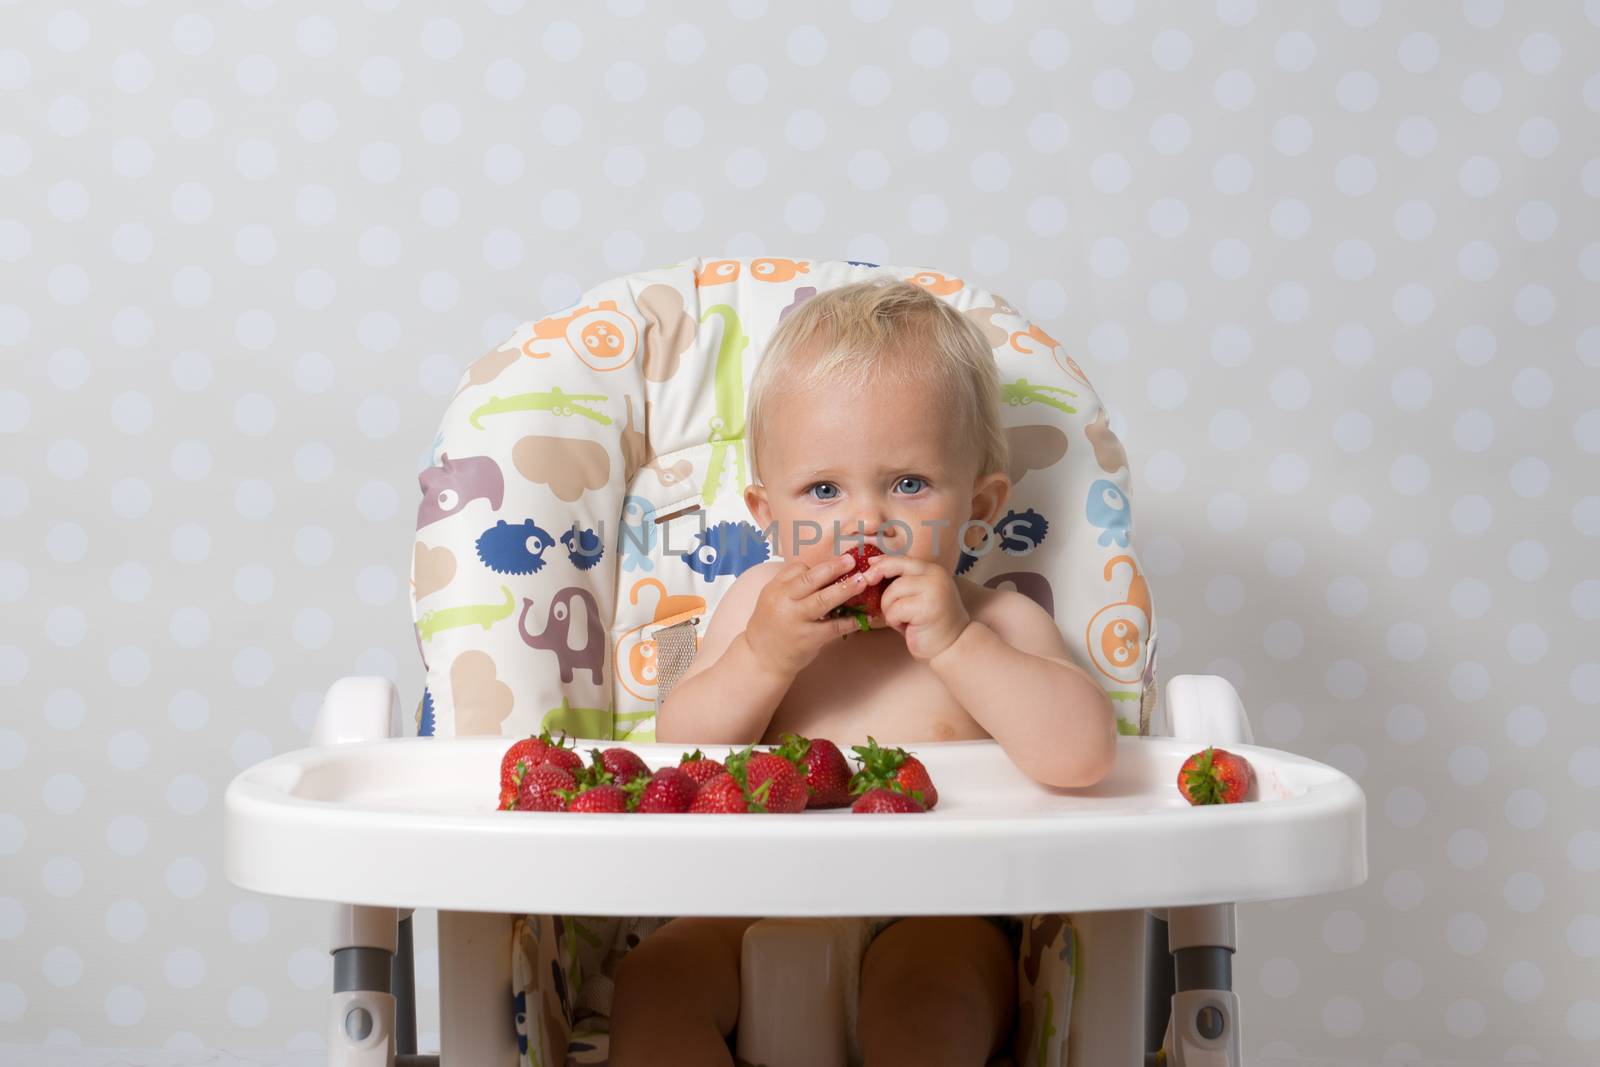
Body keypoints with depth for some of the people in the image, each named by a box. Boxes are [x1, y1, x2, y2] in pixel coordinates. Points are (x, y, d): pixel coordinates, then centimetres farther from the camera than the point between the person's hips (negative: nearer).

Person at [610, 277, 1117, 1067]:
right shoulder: (761, 603, 9)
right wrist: (762, 658, -13)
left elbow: (1083, 755, -17)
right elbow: (678, 761, 3)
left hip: (936, 921, -3)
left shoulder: (997, 625, 1)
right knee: (654, 979, -21)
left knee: (918, 995, -34)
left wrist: (954, 645, -24)